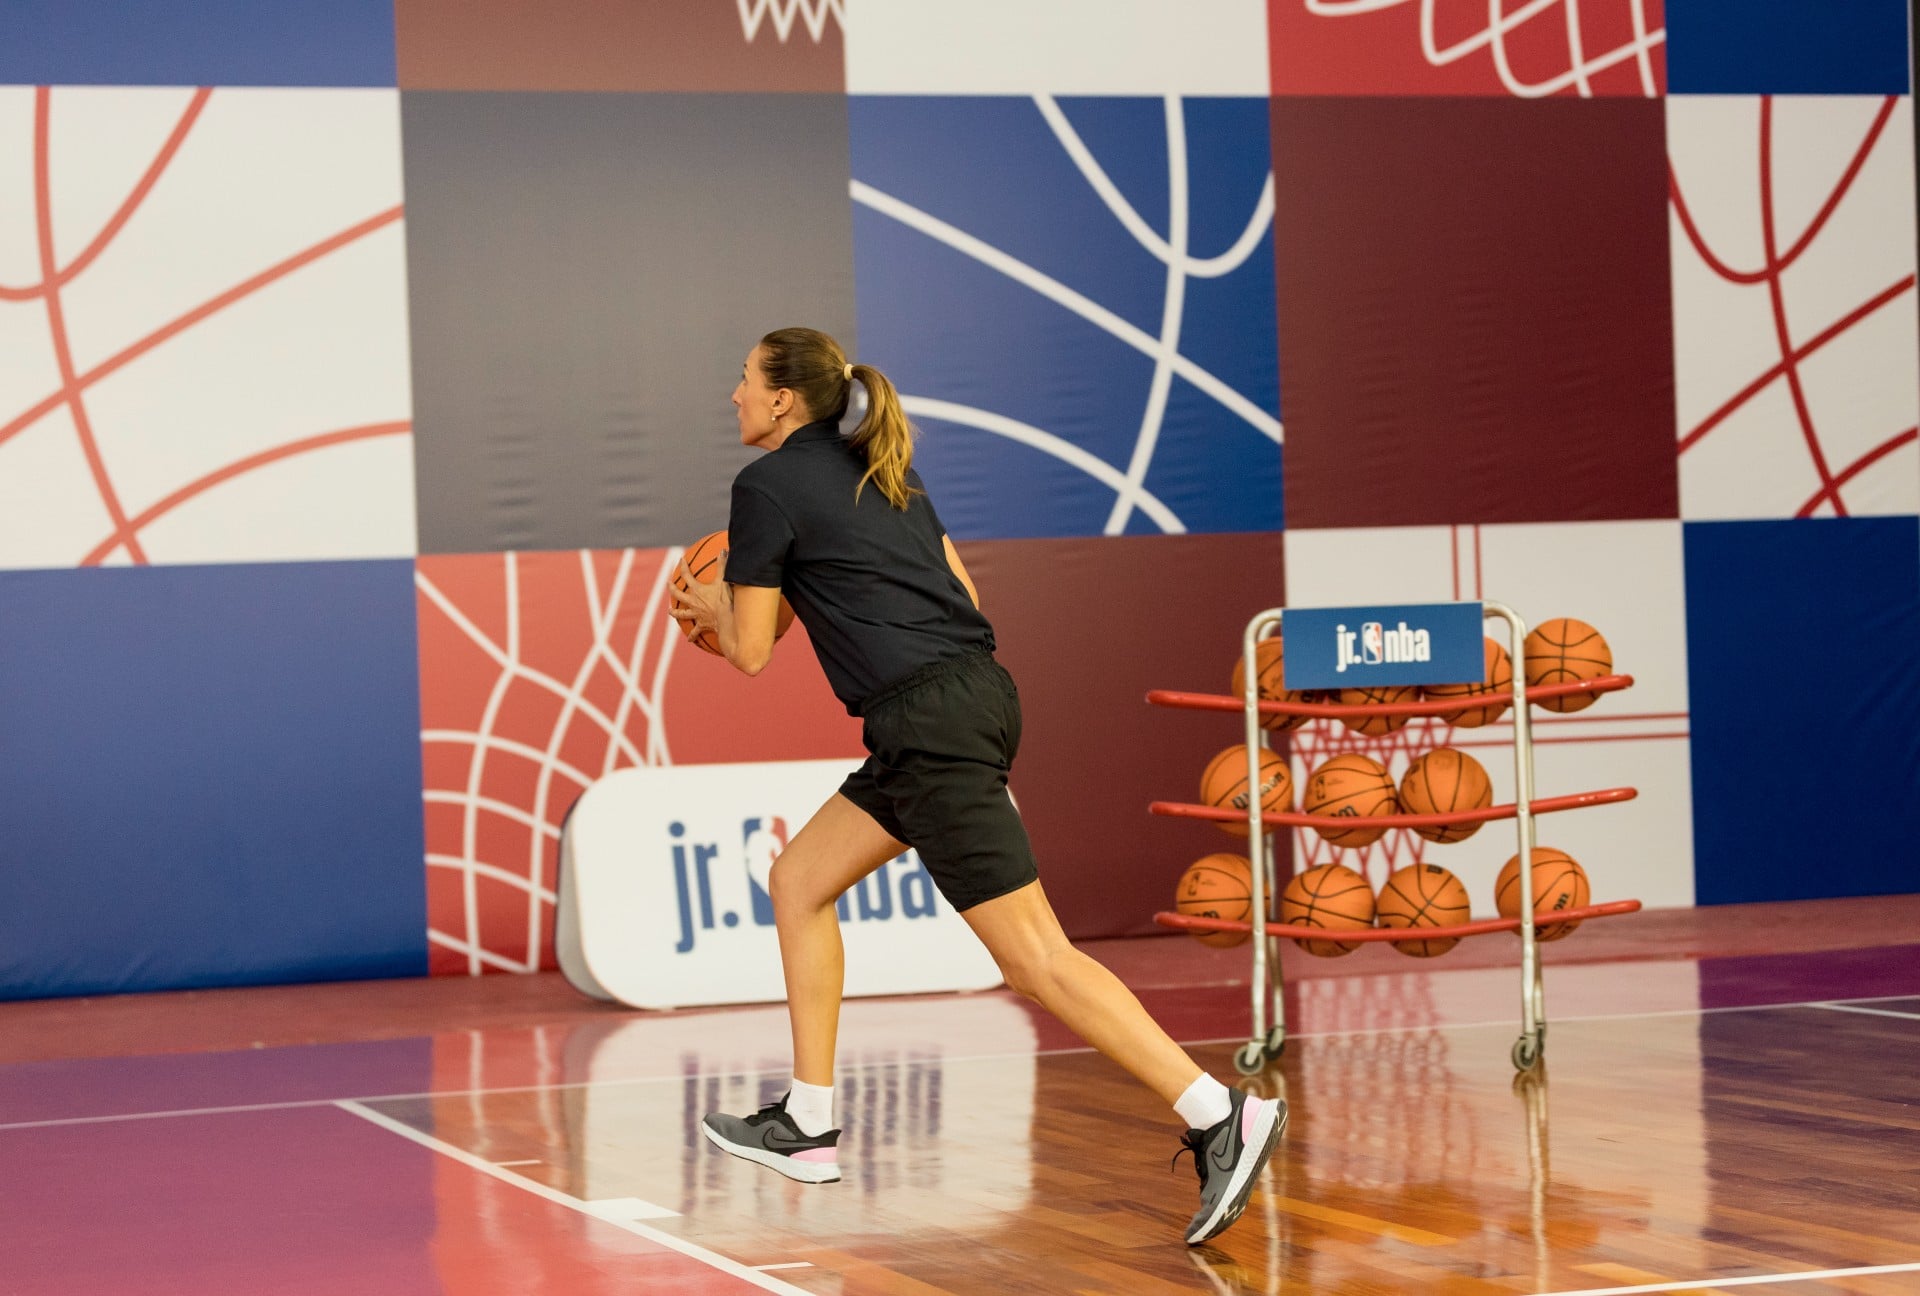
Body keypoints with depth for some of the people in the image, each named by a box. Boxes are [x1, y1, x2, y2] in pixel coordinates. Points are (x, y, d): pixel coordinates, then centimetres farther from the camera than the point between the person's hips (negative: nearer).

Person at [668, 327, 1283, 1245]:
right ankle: (807, 1127, 20)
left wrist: (713, 609, 20)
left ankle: (1222, 1118, -15)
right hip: (974, 692, 10)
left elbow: (748, 651, -3)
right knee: (798, 881, 18)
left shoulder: (768, 486, -4)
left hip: (929, 723, -10)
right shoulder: (879, 470, 20)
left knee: (1033, 957, -10)